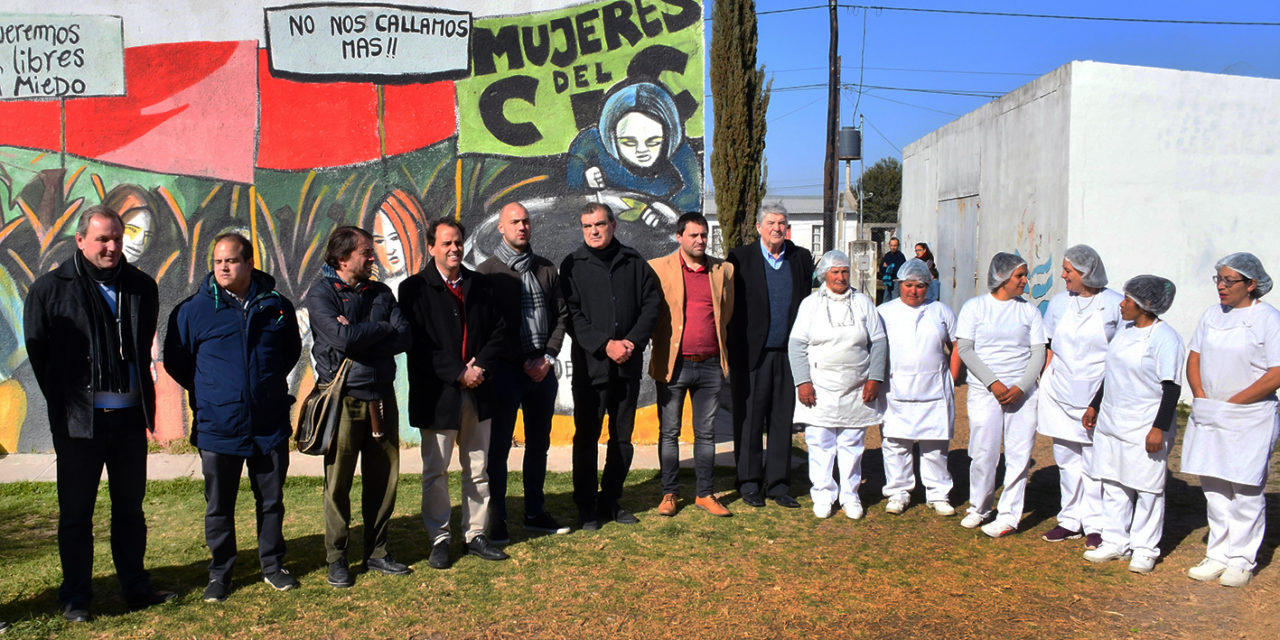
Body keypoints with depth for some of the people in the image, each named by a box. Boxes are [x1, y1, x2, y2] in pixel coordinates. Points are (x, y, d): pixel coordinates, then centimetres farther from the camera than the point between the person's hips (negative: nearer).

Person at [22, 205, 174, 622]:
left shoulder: (142, 287, 6)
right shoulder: (50, 289, -3)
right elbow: (37, 354, 3)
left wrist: (145, 402, 10)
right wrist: (64, 403, 5)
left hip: (130, 416, 3)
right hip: (79, 421, -3)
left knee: (130, 507, 13)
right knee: (76, 512, 7)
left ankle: (136, 587, 23)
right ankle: (75, 599, 18)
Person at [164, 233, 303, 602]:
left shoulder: (276, 305, 2)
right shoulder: (193, 309, -4)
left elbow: (292, 350, 19)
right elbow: (175, 360, 9)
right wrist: (207, 392, 8)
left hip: (270, 423, 2)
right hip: (218, 427, -1)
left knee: (271, 501, 13)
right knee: (219, 505, 9)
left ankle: (273, 566, 28)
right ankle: (219, 573, 23)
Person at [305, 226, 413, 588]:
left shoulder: (380, 292, 12)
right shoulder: (321, 293, -4)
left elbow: (404, 337, -2)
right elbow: (341, 337, -21)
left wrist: (359, 336, -13)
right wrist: (383, 329, -8)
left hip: (381, 397, 5)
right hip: (344, 398, -5)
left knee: (384, 479, 9)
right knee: (338, 482, 2)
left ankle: (376, 552, 22)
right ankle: (336, 559, 15)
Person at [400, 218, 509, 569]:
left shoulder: (479, 284, 10)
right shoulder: (414, 288, -3)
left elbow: (497, 330, 8)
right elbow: (418, 343, -10)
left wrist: (480, 366, -8)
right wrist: (458, 374, -15)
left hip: (478, 392, 4)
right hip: (437, 393, -4)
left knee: (477, 470, 10)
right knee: (435, 471, 5)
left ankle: (476, 534, 21)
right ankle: (439, 539, 17)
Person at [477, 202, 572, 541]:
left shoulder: (546, 269, 10)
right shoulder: (488, 271, -2)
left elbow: (561, 315, 10)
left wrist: (548, 356, -3)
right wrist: (523, 362, -11)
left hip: (542, 369, 4)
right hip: (505, 370, -4)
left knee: (539, 444, 12)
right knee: (499, 446, 1)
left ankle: (535, 512, 24)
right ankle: (496, 519, 10)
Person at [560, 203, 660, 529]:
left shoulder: (634, 262, 8)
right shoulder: (573, 265, 2)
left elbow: (651, 304, 4)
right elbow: (572, 315, -6)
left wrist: (632, 342, -10)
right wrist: (605, 345, -15)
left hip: (628, 364, 3)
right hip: (590, 364, -3)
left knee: (623, 437, 10)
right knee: (586, 436, 1)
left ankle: (611, 501, 23)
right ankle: (586, 507, 11)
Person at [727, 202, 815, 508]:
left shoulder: (801, 258, 8)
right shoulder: (740, 258, -2)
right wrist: (732, 352, -7)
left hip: (788, 354, 3)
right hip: (752, 355, -3)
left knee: (782, 421, 9)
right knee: (749, 421, 5)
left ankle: (778, 483, 20)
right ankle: (749, 483, 18)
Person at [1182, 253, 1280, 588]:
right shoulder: (1211, 315, 8)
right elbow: (1194, 359, 11)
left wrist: (1231, 404, -14)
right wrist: (1201, 399, -3)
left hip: (1250, 418, -5)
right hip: (1209, 418, 6)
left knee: (1246, 491, 2)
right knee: (1213, 487, 11)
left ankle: (1241, 560, 15)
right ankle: (1218, 555, 21)